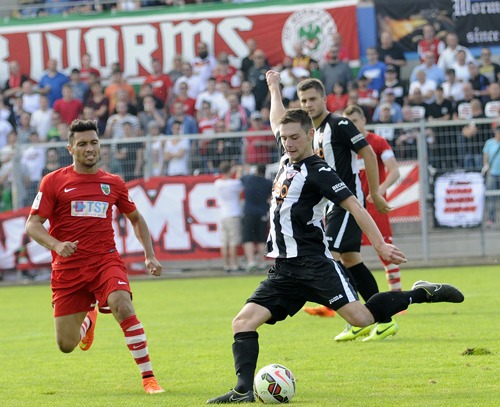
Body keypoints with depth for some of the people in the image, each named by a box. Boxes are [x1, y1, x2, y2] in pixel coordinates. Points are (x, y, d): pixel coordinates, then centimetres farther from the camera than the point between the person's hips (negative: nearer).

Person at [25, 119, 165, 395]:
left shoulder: (113, 183, 8)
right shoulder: (53, 182, -1)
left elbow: (135, 218, 22)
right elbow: (32, 225, -4)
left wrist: (150, 256, 11)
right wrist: (56, 245, -23)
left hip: (105, 260, 0)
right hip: (68, 266, 0)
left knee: (123, 307, -30)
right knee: (66, 345, 2)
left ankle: (148, 378, -25)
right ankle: (88, 319, 41)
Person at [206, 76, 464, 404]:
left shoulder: (317, 171, -8)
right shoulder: (287, 161, 15)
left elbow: (354, 206, -13)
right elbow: (279, 126, 36)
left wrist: (381, 244, -20)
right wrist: (275, 90, 48)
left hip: (313, 263, -8)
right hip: (284, 270, 8)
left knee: (360, 317, -20)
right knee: (244, 321, -7)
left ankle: (422, 294, -3)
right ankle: (244, 391, -12)